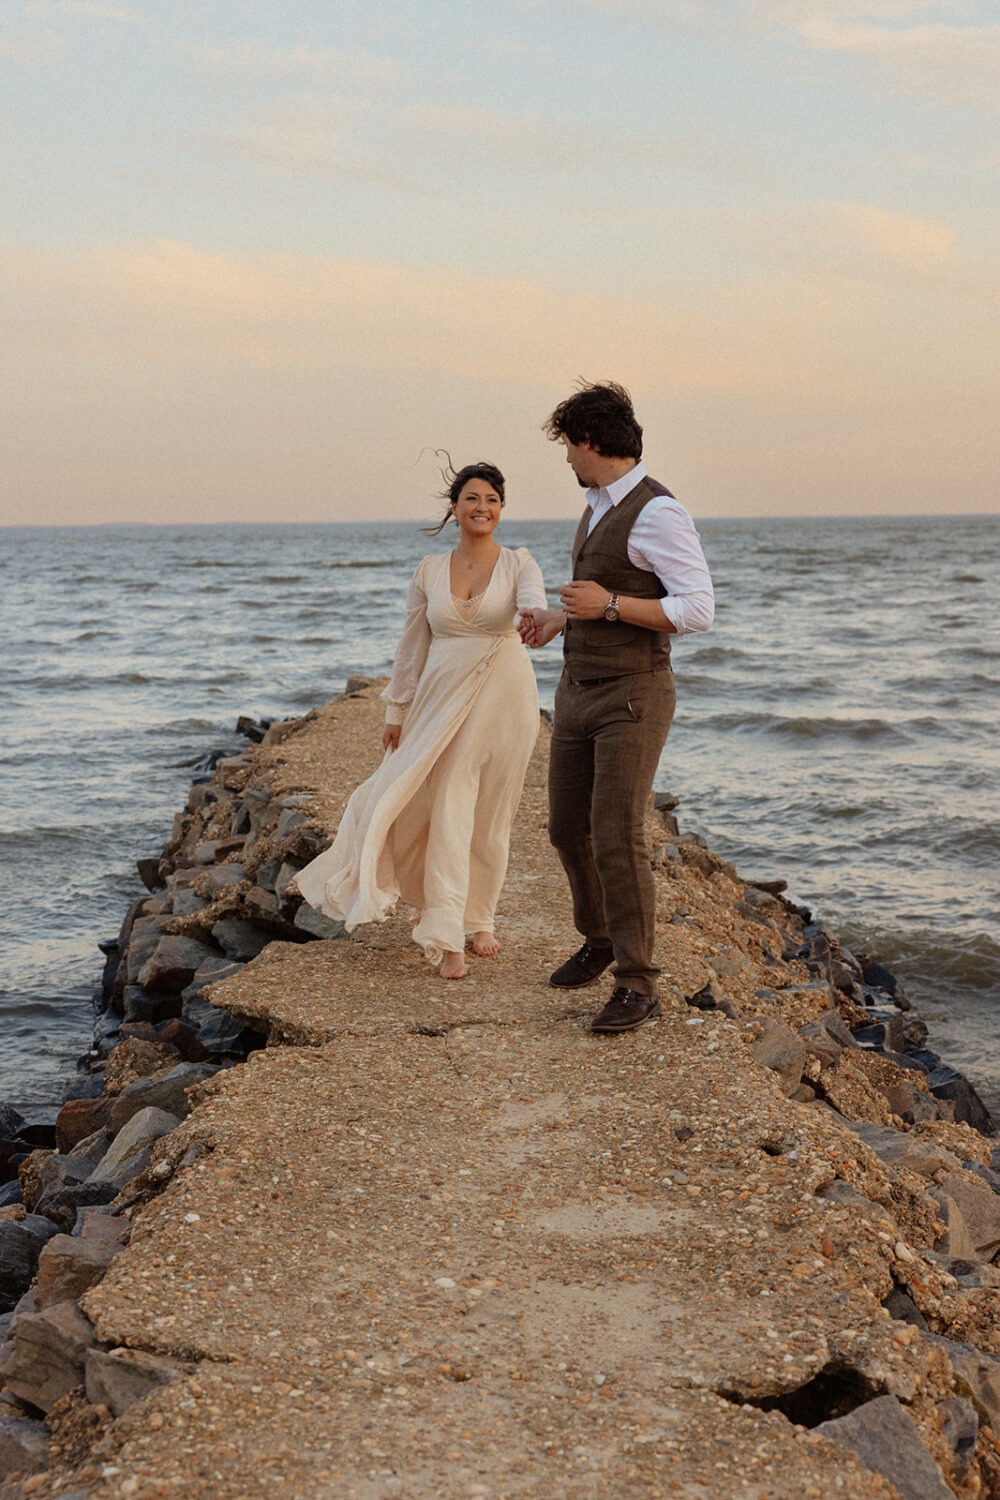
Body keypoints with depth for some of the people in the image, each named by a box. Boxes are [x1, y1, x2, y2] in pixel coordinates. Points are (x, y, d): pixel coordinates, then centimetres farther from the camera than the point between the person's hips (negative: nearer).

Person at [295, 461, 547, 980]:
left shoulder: (518, 563, -1)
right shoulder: (430, 571, 6)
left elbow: (535, 605, -23)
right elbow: (412, 645, 11)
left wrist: (538, 618, -47)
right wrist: (396, 710, 10)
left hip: (504, 696, -1)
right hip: (444, 698, 1)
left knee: (491, 817, 8)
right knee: (450, 812, -8)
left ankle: (478, 919, 27)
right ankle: (447, 939, -9)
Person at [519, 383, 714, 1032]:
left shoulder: (657, 512, -17)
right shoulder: (600, 507, 13)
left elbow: (698, 610, -22)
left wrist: (608, 605, -25)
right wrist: (561, 619, 27)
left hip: (634, 698, -9)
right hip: (578, 691, 9)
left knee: (617, 840, -12)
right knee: (569, 828, 15)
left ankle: (637, 984, -1)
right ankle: (600, 938, 38)